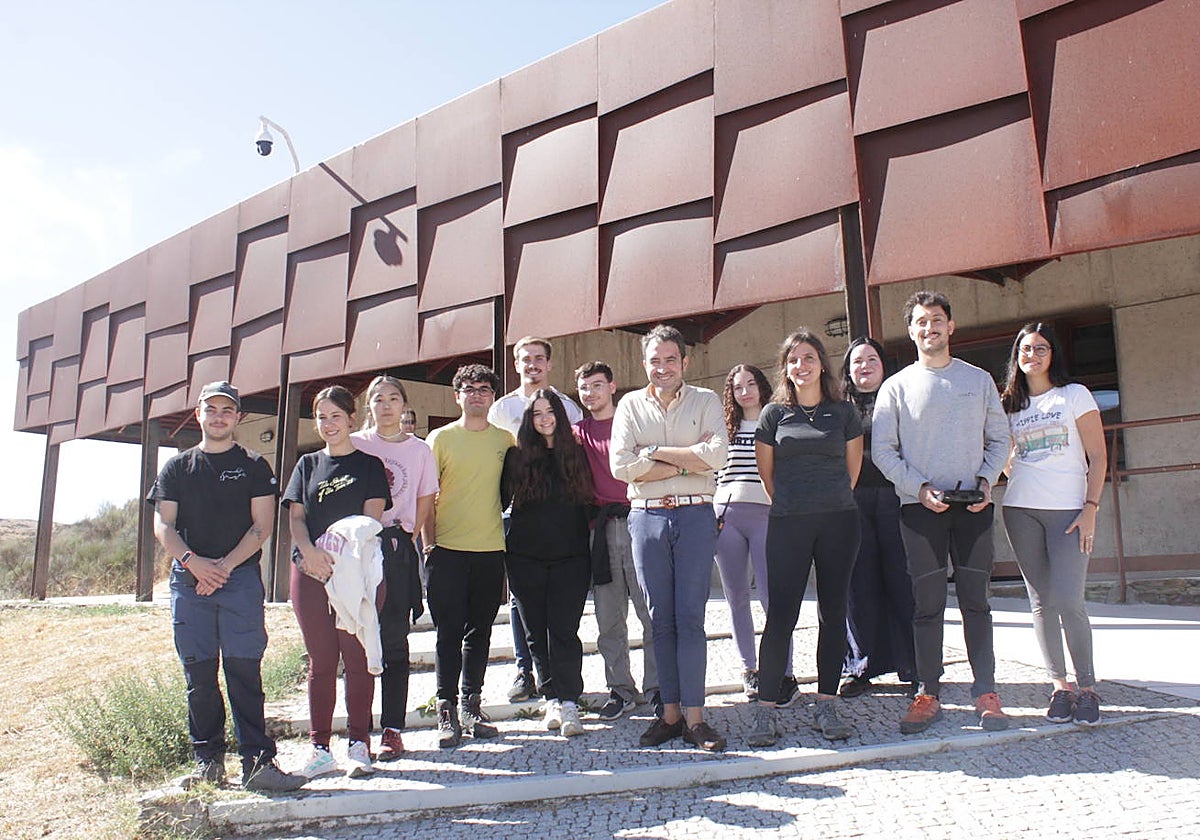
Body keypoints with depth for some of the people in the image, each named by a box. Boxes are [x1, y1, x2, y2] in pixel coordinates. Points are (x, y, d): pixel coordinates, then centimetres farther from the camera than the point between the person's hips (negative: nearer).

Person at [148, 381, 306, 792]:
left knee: (244, 670, -7)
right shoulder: (177, 468, 15)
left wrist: (225, 565, -10)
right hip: (189, 579, 2)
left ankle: (257, 761, -8)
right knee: (198, 673, 4)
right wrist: (193, 562, -10)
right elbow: (163, 526, 7)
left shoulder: (253, 466, 9)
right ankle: (207, 759, 14)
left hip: (241, 577, -2)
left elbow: (261, 526, 2)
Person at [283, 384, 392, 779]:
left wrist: (338, 554, -18)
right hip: (310, 572, 3)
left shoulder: (369, 465, 8)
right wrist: (310, 552, -12)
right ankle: (320, 748, 11)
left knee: (357, 658, -2)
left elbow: (371, 517, -2)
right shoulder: (307, 464, 17)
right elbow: (295, 516, 8)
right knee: (321, 661, 6)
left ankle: (358, 745, 5)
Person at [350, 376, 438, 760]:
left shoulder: (419, 450, 10)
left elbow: (425, 502, 12)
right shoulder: (354, 445, 9)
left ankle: (392, 729, 6)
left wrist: (401, 536, 6)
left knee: (394, 641, 0)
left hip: (397, 549, 0)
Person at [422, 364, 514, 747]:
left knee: (480, 632, 9)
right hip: (448, 550, -2)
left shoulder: (505, 440, 9)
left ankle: (471, 706, 20)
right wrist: (428, 542, -4)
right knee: (450, 633, -1)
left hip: (490, 550, 3)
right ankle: (447, 712, 7)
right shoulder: (441, 438, 3)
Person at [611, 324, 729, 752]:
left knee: (690, 617, -3)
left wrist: (655, 452, -8)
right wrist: (686, 462, -8)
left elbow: (716, 455, -9)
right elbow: (620, 464, -5)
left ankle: (694, 716, 3)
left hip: (696, 516, -1)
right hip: (647, 517, 2)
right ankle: (670, 712, 13)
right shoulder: (631, 405, 9)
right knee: (661, 619, 5)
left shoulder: (706, 401, 7)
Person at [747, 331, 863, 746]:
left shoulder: (844, 412, 6)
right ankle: (765, 710, 1)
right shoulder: (774, 414, 3)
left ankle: (826, 706, 14)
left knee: (833, 613, 5)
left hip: (838, 522, 2)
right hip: (788, 525, -2)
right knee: (781, 615, -5)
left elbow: (852, 468, 15)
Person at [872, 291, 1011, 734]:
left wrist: (987, 479, -5)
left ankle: (986, 692, 9)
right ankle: (928, 694, 8)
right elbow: (882, 450, 1)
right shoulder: (897, 386, 5)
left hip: (972, 506, 1)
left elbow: (999, 439, 13)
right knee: (927, 605, 1)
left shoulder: (979, 380, 11)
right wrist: (920, 488, -10)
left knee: (976, 601, 2)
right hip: (919, 507, -1)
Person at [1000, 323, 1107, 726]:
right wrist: (1018, 482, 5)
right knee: (1041, 602, 3)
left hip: (1068, 510, -3)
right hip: (1021, 511, 3)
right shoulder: (1009, 404, 14)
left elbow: (1098, 457, 0)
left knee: (1068, 601, -11)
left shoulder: (1074, 395, 5)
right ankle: (1060, 687, 12)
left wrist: (1090, 509, -9)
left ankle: (1087, 688, 4)